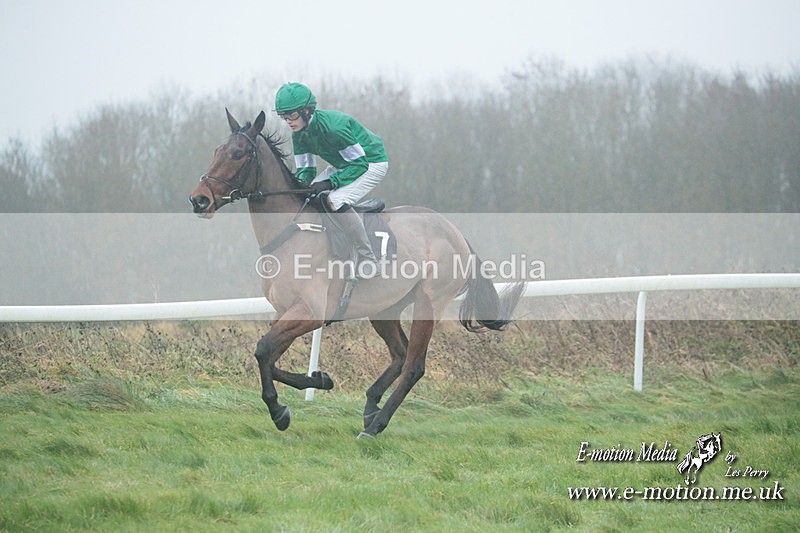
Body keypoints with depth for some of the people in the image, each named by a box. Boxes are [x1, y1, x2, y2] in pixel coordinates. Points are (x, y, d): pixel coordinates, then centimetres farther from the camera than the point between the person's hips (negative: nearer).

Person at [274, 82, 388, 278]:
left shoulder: (333, 127, -33)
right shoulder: (299, 135, -6)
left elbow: (359, 164, -29)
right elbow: (305, 169, 3)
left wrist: (329, 183, -35)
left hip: (372, 162, -9)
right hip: (344, 165, 9)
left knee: (337, 200, -28)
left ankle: (369, 262, -22)